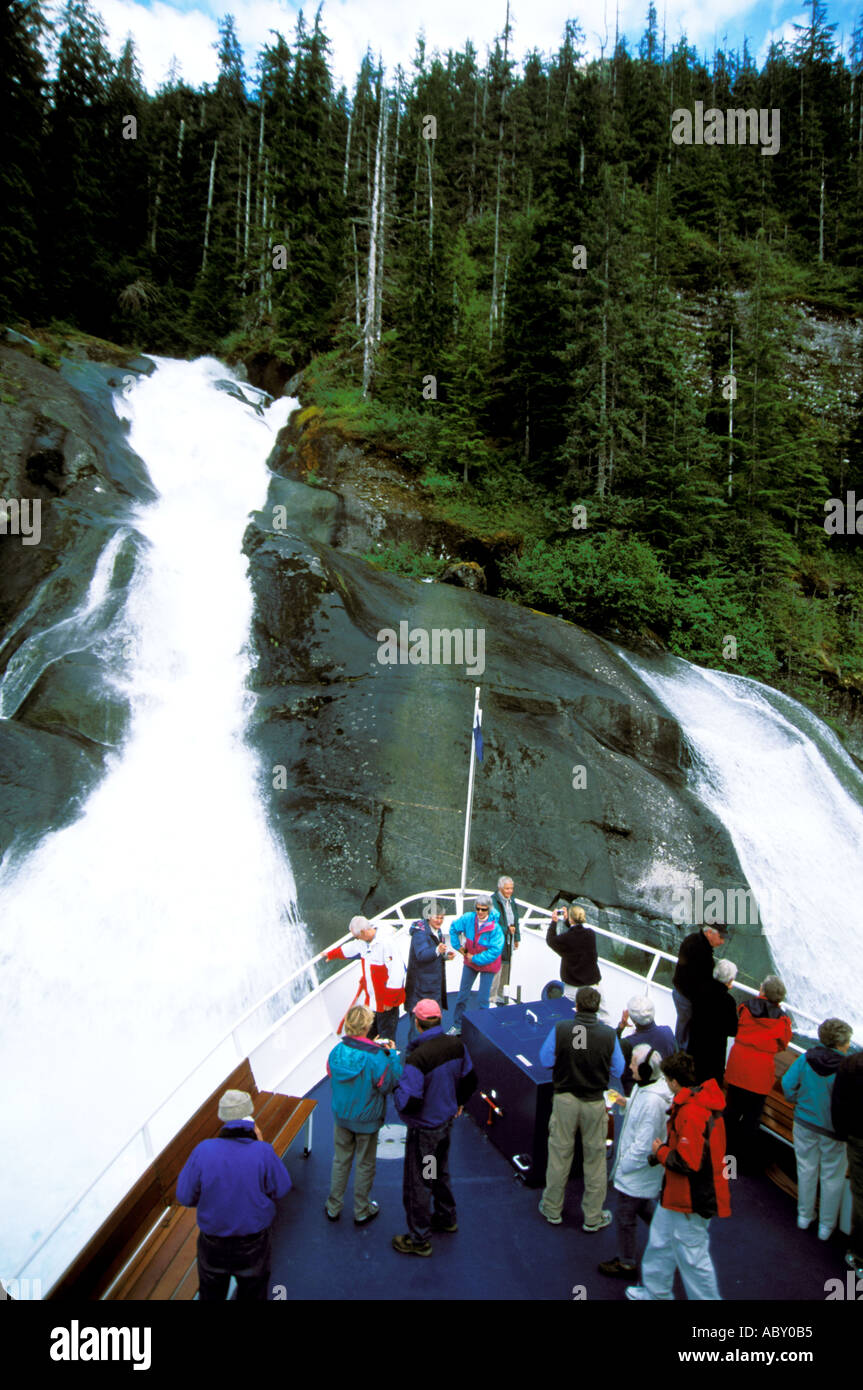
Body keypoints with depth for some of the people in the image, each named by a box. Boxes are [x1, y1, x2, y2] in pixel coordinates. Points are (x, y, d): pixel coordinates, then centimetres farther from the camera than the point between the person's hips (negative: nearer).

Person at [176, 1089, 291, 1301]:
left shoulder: (203, 1151, -24)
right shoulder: (263, 1152, -26)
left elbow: (185, 1198, -13)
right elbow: (280, 1190, -11)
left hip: (212, 1245, 1)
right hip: (253, 1244, -1)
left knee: (211, 1293, 28)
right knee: (252, 1292, 26)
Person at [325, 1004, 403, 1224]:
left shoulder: (337, 1051, -16)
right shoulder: (376, 1057, -29)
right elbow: (390, 1083, -17)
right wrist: (392, 1055, -9)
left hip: (341, 1116, 4)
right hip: (367, 1120, -4)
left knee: (340, 1161, 22)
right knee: (365, 1165, 17)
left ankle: (333, 1208, 34)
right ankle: (361, 1211, 32)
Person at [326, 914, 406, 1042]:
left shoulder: (386, 943, -24)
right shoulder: (364, 942, 4)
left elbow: (396, 972, -25)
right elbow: (348, 949, 26)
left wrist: (389, 1000, -20)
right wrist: (331, 954, 44)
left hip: (385, 1002, -8)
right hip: (369, 1000, 8)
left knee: (386, 1037, 1)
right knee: (368, 1036, 15)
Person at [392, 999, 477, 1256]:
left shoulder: (417, 1056, -32)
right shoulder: (456, 1045, -10)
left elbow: (409, 1102, -31)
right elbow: (470, 1080, 5)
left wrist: (398, 1088, -10)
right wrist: (459, 1103, 22)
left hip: (424, 1128, -7)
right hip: (447, 1120, 7)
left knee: (418, 1182, 11)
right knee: (440, 1172, 28)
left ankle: (419, 1239, 25)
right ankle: (446, 1218, 46)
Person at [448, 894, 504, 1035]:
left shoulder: (495, 928, -25)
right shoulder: (469, 918, -14)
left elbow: (495, 951, -25)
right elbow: (454, 928, 5)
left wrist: (475, 958, -19)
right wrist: (458, 947, 5)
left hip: (487, 964, -4)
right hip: (470, 962, 4)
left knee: (483, 999, 1)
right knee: (462, 994, 11)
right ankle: (457, 1026, 25)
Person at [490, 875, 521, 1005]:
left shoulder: (512, 901, 12)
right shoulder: (493, 901, -15)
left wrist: (517, 938, 19)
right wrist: (506, 929, -17)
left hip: (508, 942, 8)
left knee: (506, 968, 14)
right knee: (496, 970, -9)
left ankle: (498, 994, 28)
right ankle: (491, 999, 0)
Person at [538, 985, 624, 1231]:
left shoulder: (561, 1029, -17)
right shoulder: (609, 1035, -16)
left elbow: (546, 1060, -4)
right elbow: (617, 1071, -4)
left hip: (565, 1099, 0)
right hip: (594, 1102, 0)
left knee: (559, 1154, 15)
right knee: (595, 1158, 14)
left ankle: (552, 1209, 30)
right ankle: (593, 1217, 26)